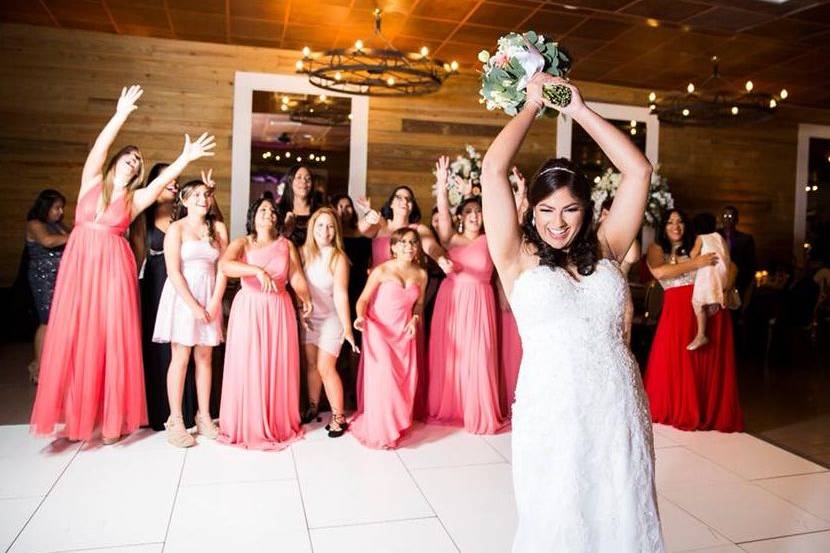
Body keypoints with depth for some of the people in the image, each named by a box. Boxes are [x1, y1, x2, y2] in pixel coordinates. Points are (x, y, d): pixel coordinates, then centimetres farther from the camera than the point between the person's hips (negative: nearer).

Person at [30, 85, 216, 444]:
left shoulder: (135, 199, 10)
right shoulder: (92, 181, 10)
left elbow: (164, 178, -3)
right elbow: (99, 148, -3)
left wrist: (186, 158, -14)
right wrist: (121, 116, -10)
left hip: (113, 268, 0)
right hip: (79, 264, 1)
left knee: (112, 337, -2)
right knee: (74, 336, 1)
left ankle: (111, 418, 7)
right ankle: (77, 416, 13)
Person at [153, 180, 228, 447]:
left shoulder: (218, 228, 8)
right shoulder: (176, 228, -2)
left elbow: (222, 269, 3)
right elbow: (173, 272, -9)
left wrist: (214, 304, -6)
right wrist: (194, 306, -14)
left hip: (209, 298, 4)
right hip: (181, 296, -3)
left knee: (204, 357, 6)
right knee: (181, 358, -2)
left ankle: (204, 417, 13)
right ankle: (176, 421, 5)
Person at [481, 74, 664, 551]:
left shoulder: (604, 250, 6)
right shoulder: (519, 258, -3)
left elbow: (638, 169, 6)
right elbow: (493, 169, -9)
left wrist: (580, 109, 8)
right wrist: (533, 105, 5)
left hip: (620, 409, 3)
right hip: (551, 410, -3)